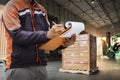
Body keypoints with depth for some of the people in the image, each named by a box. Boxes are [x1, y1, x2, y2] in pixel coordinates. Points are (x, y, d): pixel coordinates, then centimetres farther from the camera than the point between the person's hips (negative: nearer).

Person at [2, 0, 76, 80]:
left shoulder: (42, 9, 12)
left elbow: (48, 38, 8)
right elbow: (17, 35, -18)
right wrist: (47, 34, -28)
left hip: (40, 65, 5)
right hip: (18, 66, -5)